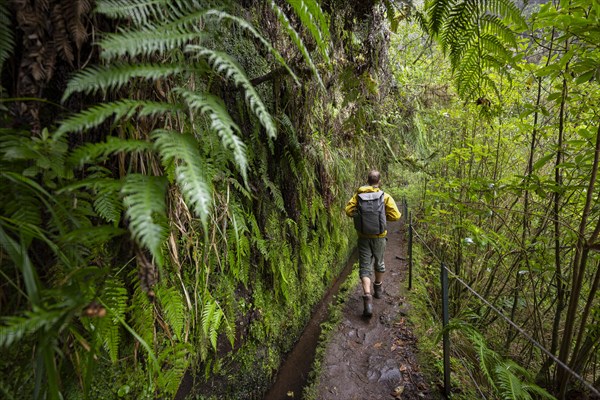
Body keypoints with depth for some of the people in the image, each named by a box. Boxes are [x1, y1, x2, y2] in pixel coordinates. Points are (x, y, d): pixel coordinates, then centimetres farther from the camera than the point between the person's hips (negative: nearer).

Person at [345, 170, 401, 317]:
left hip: (363, 236, 0)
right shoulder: (385, 197, -8)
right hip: (379, 236, 0)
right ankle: (378, 289, 43)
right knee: (379, 263, 22)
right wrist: (383, 216, 7)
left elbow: (349, 210, -7)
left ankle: (367, 297, -14)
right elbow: (396, 215, -11)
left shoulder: (358, 195, -4)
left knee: (365, 266, 2)